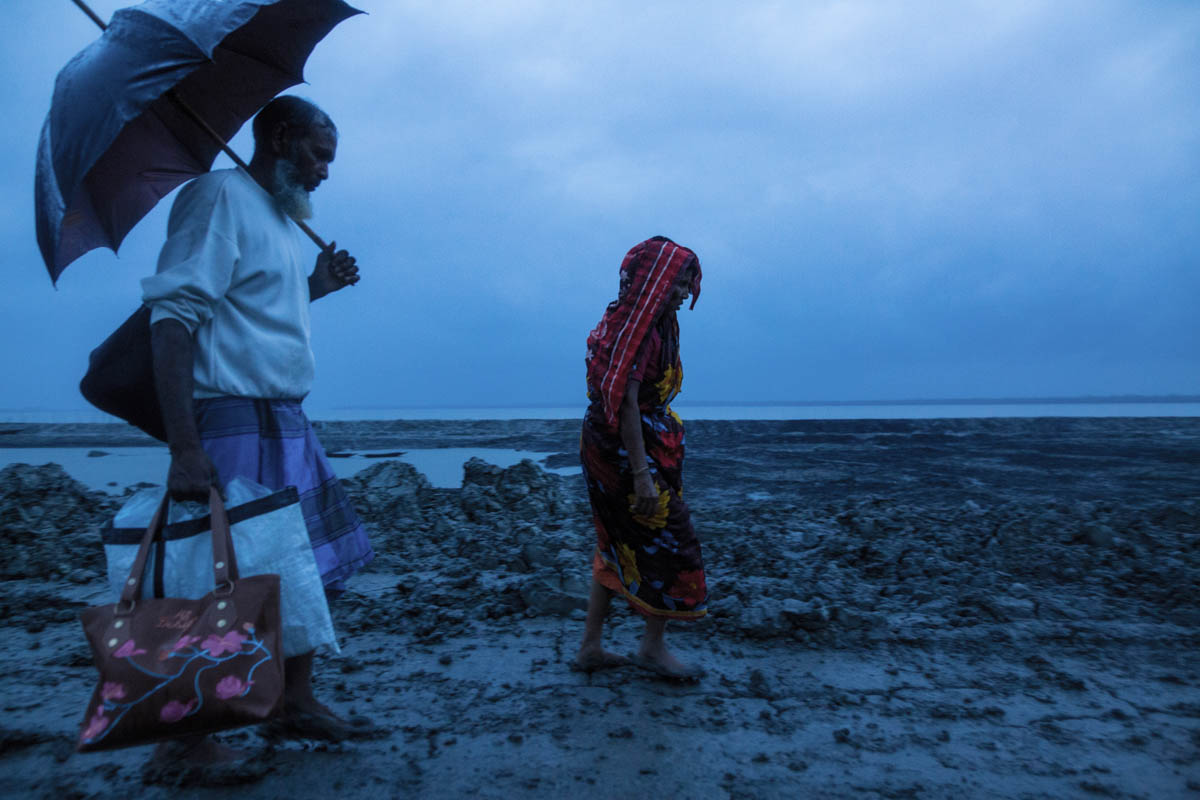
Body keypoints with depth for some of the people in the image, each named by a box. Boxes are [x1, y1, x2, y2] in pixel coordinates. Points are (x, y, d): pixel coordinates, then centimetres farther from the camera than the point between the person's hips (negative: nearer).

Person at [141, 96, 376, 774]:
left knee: (307, 568, 12)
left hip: (286, 424, 9)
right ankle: (186, 740, 14)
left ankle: (297, 705, 26)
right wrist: (185, 449, -25)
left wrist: (317, 284, 12)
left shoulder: (280, 218, 19)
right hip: (235, 420, -9)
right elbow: (174, 316, -18)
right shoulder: (220, 195, -9)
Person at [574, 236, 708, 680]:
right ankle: (653, 647, 19)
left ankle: (590, 647, 24)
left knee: (618, 546, 15)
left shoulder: (653, 324, 12)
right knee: (669, 543, 3)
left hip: (607, 448, 10)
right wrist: (641, 473, -26)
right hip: (626, 450, -10)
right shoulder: (634, 329, -18)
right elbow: (627, 402, -24)